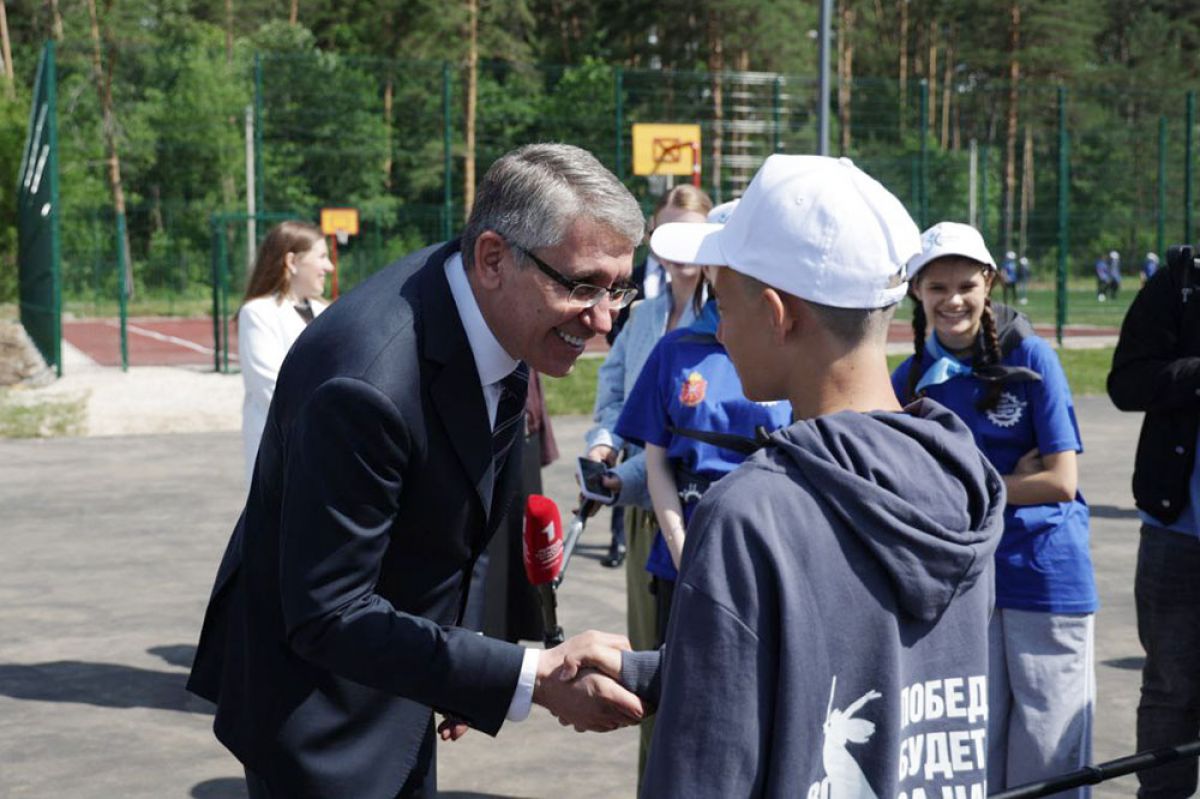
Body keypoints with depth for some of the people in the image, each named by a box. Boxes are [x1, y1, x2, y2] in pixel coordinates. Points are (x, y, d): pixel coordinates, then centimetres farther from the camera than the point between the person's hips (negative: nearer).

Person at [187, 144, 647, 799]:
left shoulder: (493, 320, -6)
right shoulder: (365, 381, -33)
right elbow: (327, 616, -30)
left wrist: (456, 680, 13)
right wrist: (532, 678, -34)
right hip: (317, 706, -8)